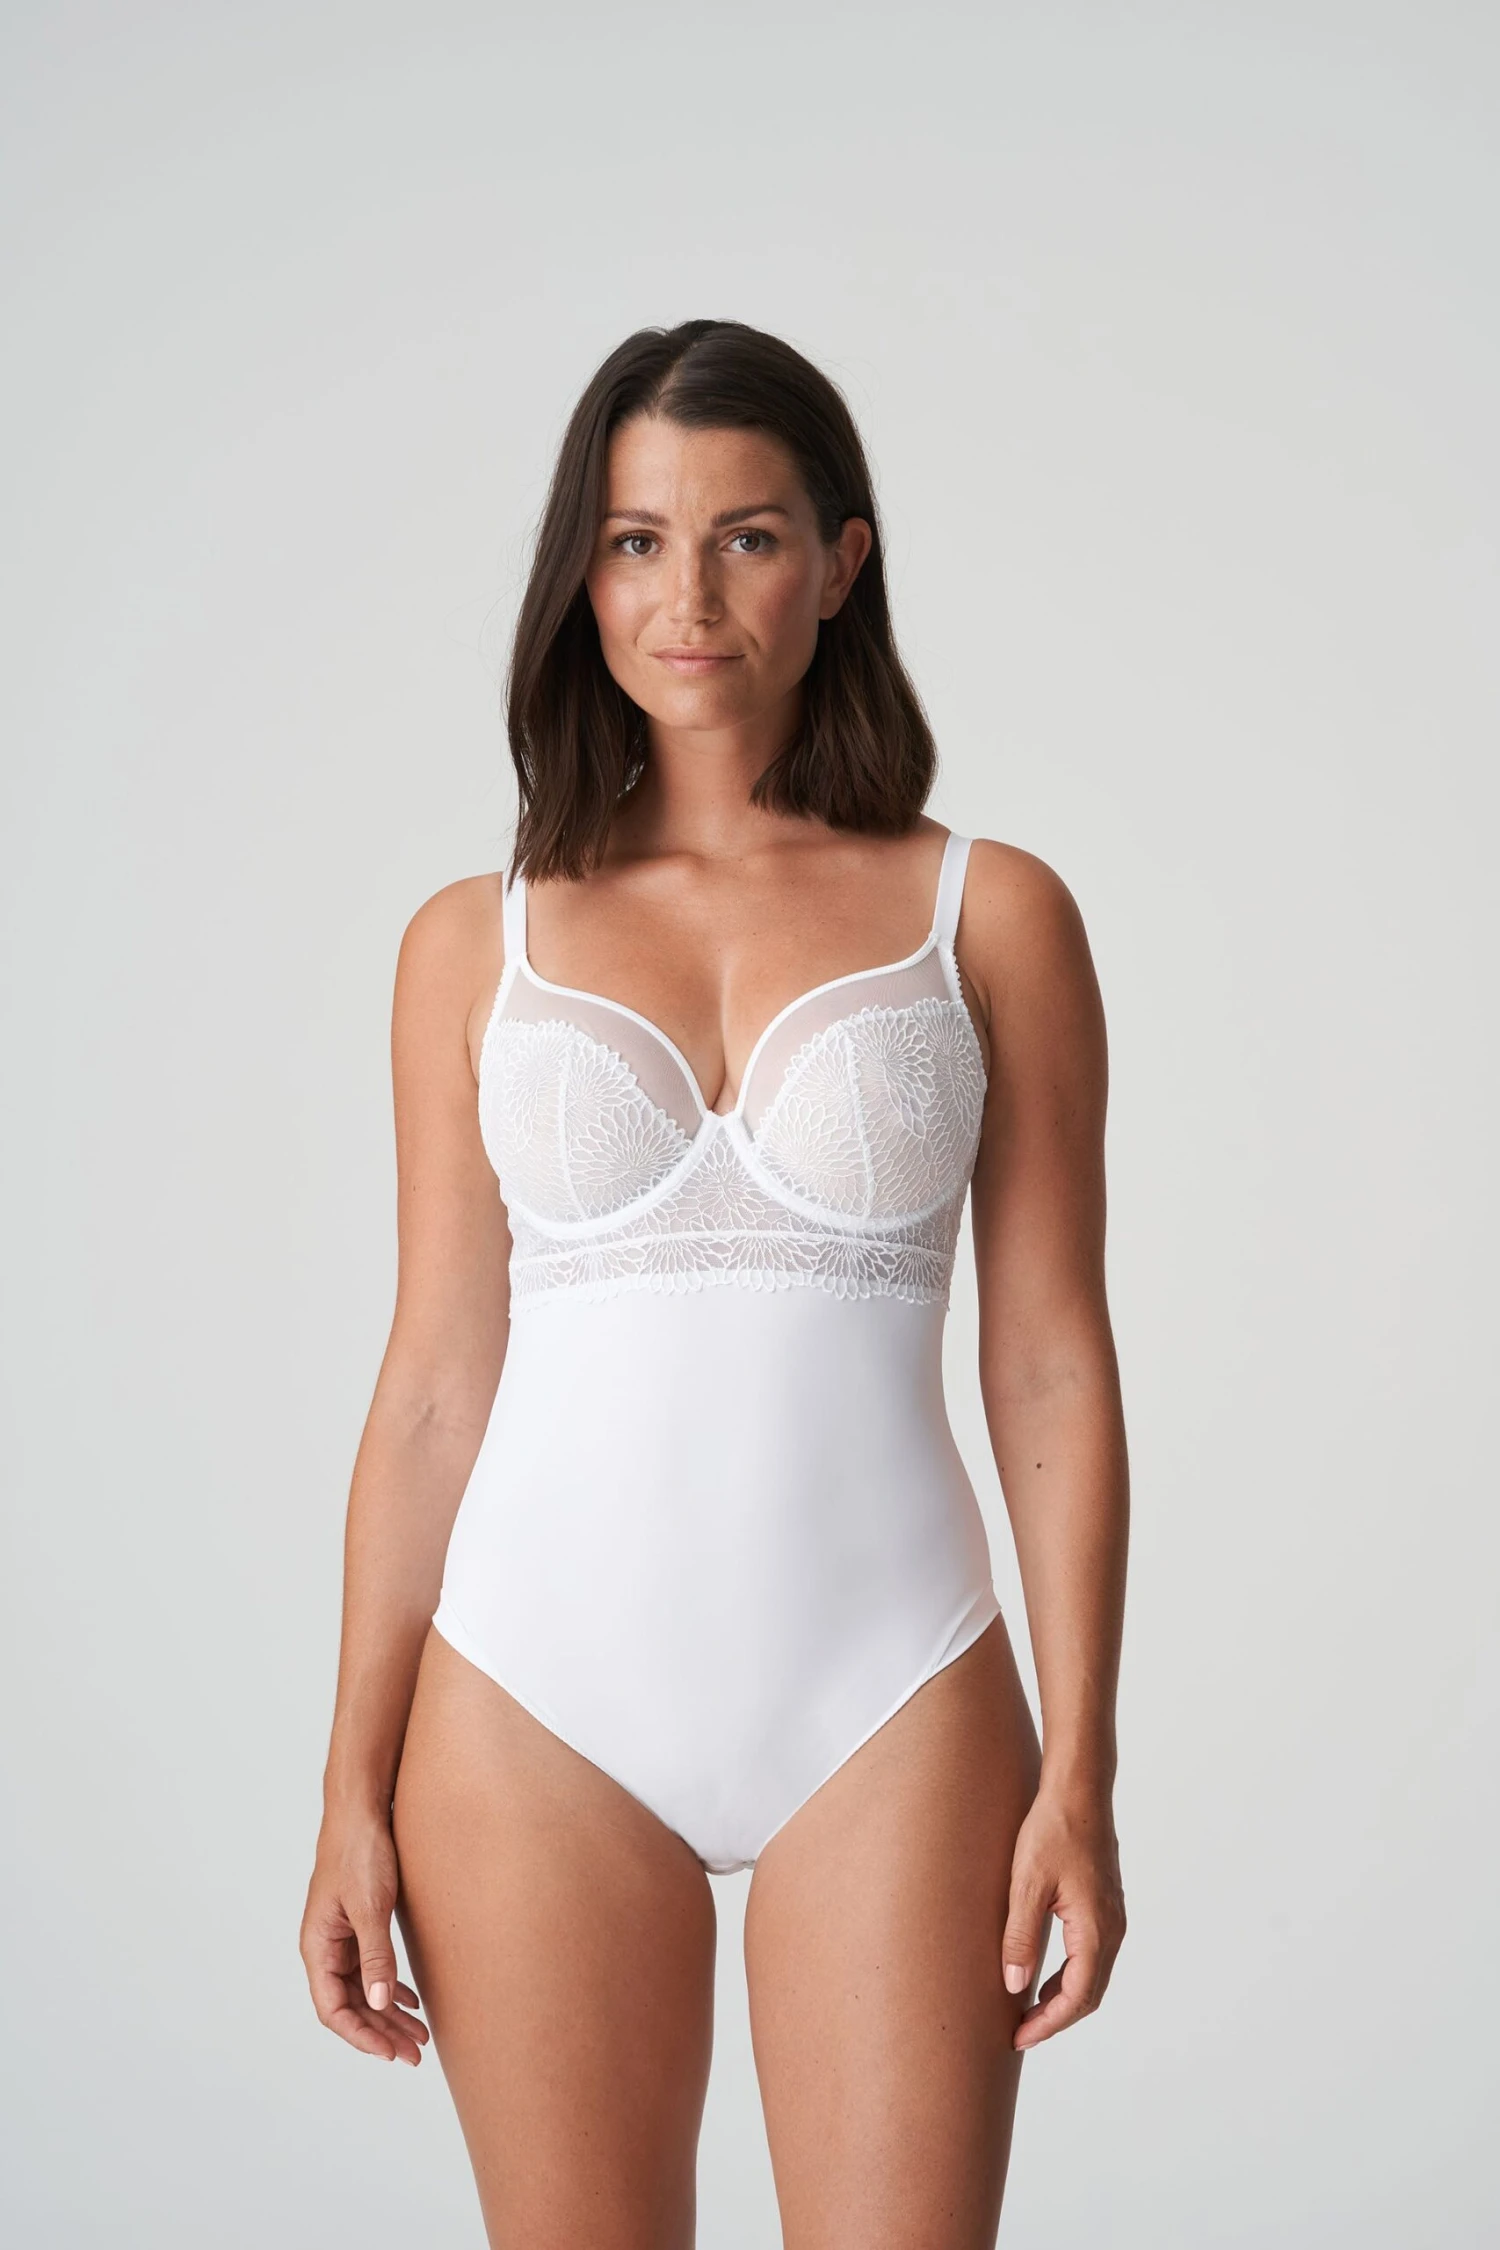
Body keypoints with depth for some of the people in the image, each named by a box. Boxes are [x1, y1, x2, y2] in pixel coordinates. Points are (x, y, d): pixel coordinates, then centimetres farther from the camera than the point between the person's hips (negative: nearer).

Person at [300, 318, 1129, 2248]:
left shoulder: (990, 915, 4)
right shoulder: (478, 944, 7)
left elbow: (1050, 1369, 2)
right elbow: (434, 1383, 7)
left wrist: (1080, 1777, -3)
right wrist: (354, 1791, 4)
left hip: (888, 1708, -1)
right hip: (538, 1703, 1)